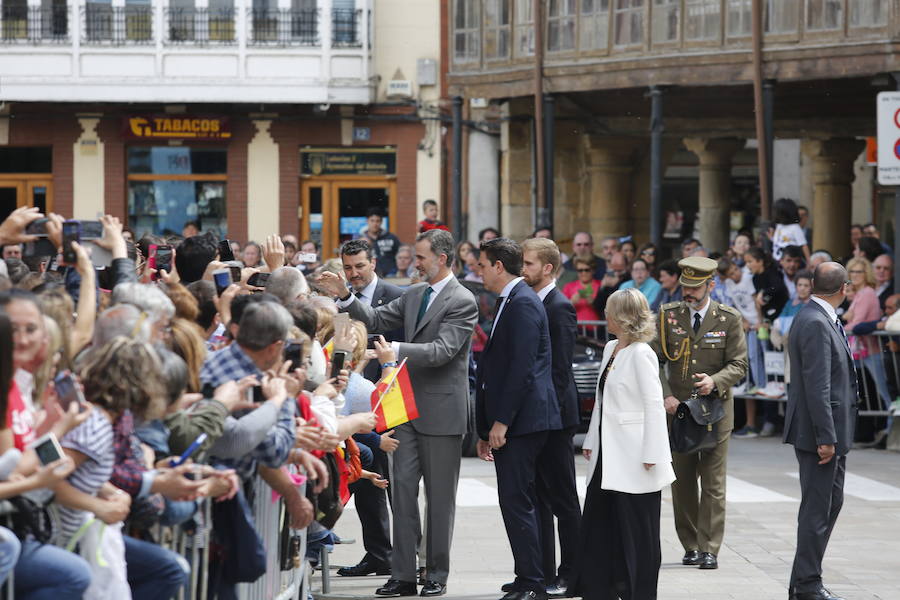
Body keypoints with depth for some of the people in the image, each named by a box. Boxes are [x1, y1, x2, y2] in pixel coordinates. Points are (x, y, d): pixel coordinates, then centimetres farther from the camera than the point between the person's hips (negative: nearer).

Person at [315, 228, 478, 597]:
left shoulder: (462, 302, -12)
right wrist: (344, 297, -1)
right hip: (409, 407, 7)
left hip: (441, 411, -7)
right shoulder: (414, 294, 12)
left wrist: (395, 350, -31)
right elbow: (376, 320, 12)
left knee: (440, 497, 4)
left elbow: (441, 350, -22)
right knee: (402, 491, 4)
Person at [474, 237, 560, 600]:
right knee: (517, 502, 11)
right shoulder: (509, 302, 19)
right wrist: (485, 429, 20)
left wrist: (501, 421, -20)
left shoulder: (523, 304, -12)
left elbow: (522, 367, -20)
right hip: (506, 421, 10)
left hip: (522, 420, -10)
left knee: (516, 501, -10)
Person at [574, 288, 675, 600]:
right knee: (597, 524, 9)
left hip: (633, 457, -9)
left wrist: (651, 455, -19)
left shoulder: (640, 354, -13)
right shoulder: (610, 349, 13)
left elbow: (654, 405, -16)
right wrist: (591, 441, 16)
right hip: (608, 455, 9)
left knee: (636, 531, 0)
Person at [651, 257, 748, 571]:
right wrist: (666, 395, -11)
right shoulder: (668, 315, 3)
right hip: (677, 408, 2)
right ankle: (690, 546, 14)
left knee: (713, 483, -2)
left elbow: (739, 364, -2)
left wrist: (715, 381, -21)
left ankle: (709, 549, 1)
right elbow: (656, 360, 3)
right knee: (682, 482, 5)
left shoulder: (729, 319, -1)